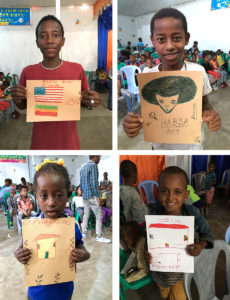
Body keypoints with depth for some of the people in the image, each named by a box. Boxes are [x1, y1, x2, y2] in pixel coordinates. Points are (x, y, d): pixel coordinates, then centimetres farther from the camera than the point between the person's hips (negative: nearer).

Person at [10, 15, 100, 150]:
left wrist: (90, 102, -18)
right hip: (40, 143, 0)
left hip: (69, 142, 0)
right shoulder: (28, 72, -6)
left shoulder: (77, 69, -9)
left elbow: (84, 100, 4)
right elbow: (24, 105, 7)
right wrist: (17, 99, -14)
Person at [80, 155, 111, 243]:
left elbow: (81, 184, 17)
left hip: (85, 196, 9)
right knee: (99, 216, -4)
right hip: (92, 196, -9)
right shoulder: (93, 165, -12)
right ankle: (99, 236, -3)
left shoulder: (83, 167, 14)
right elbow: (94, 183, -18)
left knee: (86, 215, 14)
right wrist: (98, 197, -16)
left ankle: (84, 233, 18)